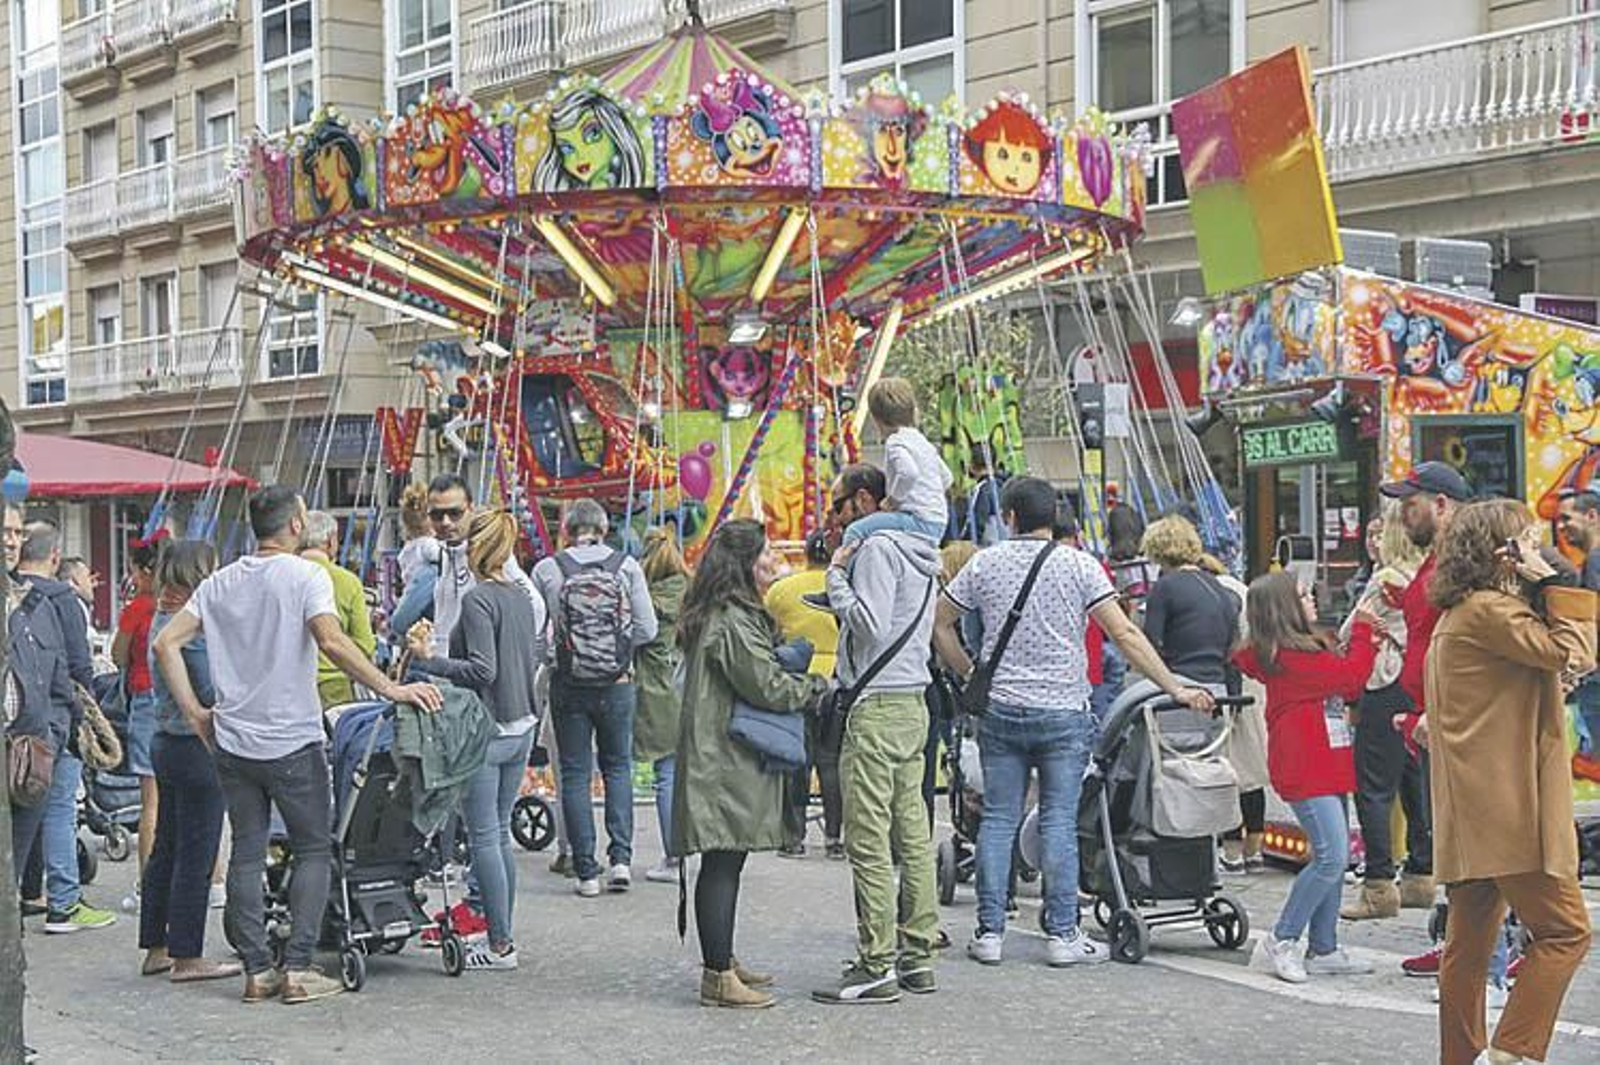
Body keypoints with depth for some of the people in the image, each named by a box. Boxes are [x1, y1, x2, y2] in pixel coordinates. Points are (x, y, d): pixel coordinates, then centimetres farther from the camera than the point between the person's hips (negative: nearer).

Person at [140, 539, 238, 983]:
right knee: (196, 855, -3)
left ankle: (155, 948, 22)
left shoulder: (162, 618, 12)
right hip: (196, 747, -10)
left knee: (165, 849, 15)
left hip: (166, 742, 10)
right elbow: (210, 693, -19)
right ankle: (187, 957, 1)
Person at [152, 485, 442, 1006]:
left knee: (246, 855, 10)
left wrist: (194, 712, 9)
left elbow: (166, 642, 5)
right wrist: (392, 690, -21)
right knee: (312, 850, 6)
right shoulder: (306, 576, -8)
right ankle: (298, 968, 0)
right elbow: (331, 640, -24)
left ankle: (257, 971, 11)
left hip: (232, 743, 5)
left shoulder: (220, 583, 9)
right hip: (292, 742, -5)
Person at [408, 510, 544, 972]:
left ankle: (500, 945, 1)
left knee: (485, 837, -2)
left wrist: (428, 661, -21)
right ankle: (502, 937, 19)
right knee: (500, 833, 14)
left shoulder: (478, 599, -14)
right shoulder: (522, 597, 10)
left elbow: (482, 670, -20)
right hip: (521, 726, 8)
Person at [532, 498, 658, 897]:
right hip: (617, 684, 1)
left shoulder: (547, 570, -6)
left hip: (569, 685, -1)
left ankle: (587, 871, 7)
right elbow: (647, 629, -4)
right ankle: (620, 857, 5)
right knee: (618, 766, 17)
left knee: (575, 774, 8)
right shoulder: (626, 566, -4)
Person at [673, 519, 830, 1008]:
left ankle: (722, 961, 24)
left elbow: (766, 668, 23)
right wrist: (819, 685, -5)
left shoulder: (736, 615, 17)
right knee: (722, 864, -8)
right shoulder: (731, 623, -17)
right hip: (727, 762, -11)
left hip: (724, 761, 11)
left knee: (726, 863, 15)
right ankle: (718, 977, -6)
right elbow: (768, 687, -18)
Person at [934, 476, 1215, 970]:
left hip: (1000, 711, 2)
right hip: (1063, 712, -2)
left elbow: (941, 625, 7)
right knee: (1059, 821, 2)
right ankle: (1062, 934, 4)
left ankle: (989, 932, 10)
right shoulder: (1079, 565, -4)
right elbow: (1124, 635, -10)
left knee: (998, 819, 7)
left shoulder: (985, 564, 2)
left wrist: (971, 676, 17)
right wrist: (1176, 688, -6)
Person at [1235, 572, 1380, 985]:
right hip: (1306, 771, -10)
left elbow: (1345, 687, 20)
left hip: (1325, 767, 10)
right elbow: (1350, 679, -12)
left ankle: (1323, 950, 16)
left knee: (1333, 857, 11)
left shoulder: (1309, 648, 15)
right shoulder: (1290, 656, -15)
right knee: (1331, 856, -14)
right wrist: (1363, 632, 3)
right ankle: (1280, 942, -5)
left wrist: (1365, 643, 10)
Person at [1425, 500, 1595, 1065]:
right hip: (1505, 807, -11)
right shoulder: (1491, 610, -12)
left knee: (1470, 943, 12)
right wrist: (1554, 586, -9)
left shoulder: (1458, 614, 20)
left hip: (1473, 815, 11)